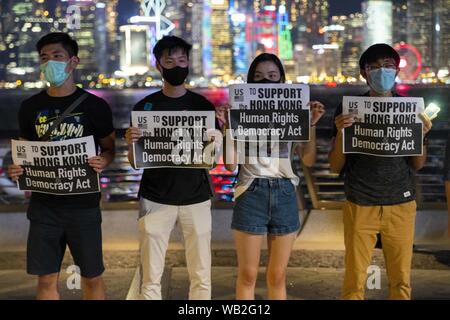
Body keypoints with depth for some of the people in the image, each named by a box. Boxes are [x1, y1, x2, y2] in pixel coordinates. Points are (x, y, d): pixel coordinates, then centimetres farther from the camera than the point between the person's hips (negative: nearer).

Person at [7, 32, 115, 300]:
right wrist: (17, 169, -7)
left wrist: (103, 162, -17)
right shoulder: (31, 107, 5)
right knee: (46, 280, 6)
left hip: (83, 204, -2)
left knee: (92, 278, 7)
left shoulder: (94, 106, -3)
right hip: (44, 205, 2)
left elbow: (109, 148, 6)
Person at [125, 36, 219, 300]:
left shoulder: (203, 106, 5)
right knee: (151, 278, 3)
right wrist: (130, 143, -15)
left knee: (201, 276, 4)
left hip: (196, 198, 0)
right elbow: (135, 162, 6)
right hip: (155, 199, 0)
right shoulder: (145, 107, 4)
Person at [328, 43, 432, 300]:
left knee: (401, 281, 6)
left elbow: (417, 165, 10)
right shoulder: (348, 109, 1)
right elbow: (336, 167, 1)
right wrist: (340, 133, -15)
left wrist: (422, 134, -7)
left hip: (401, 203, 2)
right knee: (355, 281, 1)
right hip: (360, 204, -2)